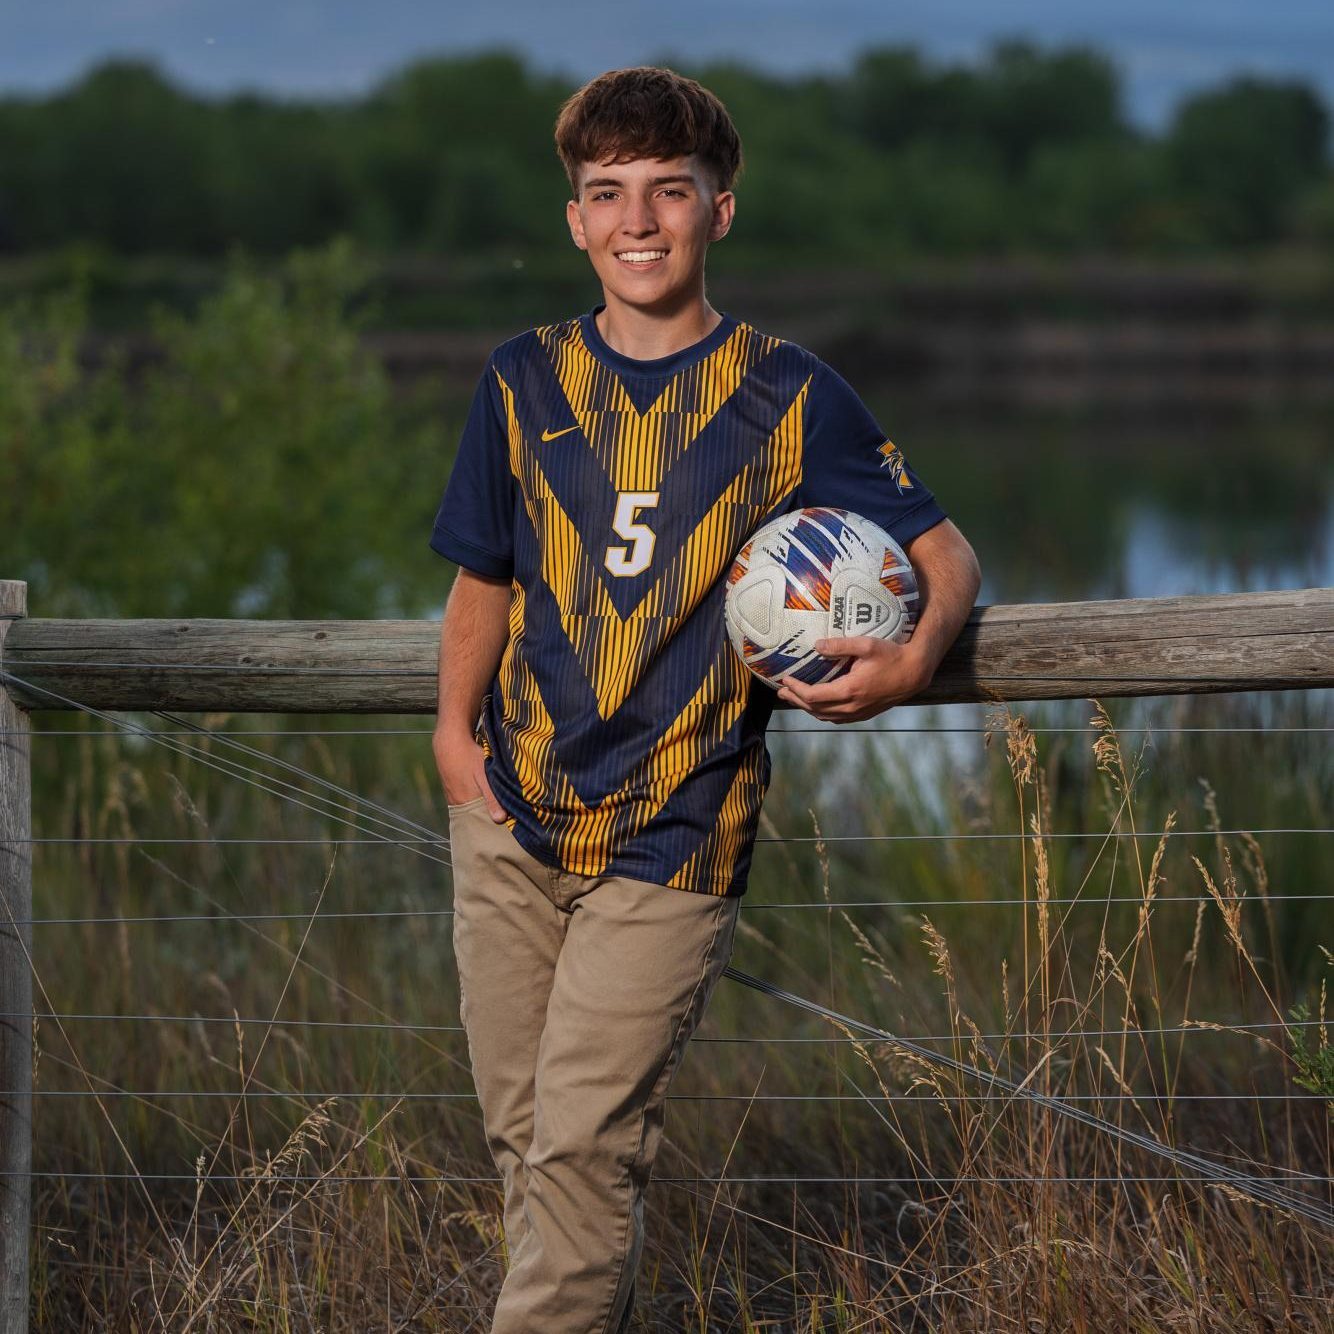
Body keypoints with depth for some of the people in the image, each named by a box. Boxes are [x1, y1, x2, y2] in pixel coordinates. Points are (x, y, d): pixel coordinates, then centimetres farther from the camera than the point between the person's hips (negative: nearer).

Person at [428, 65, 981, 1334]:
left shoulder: (787, 396, -2)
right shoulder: (523, 382, 7)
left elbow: (942, 550, 4)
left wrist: (914, 656, -17)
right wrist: (455, 727, 3)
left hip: (669, 840, -4)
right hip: (513, 816, 4)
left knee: (583, 1148, -10)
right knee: (520, 1136, 8)